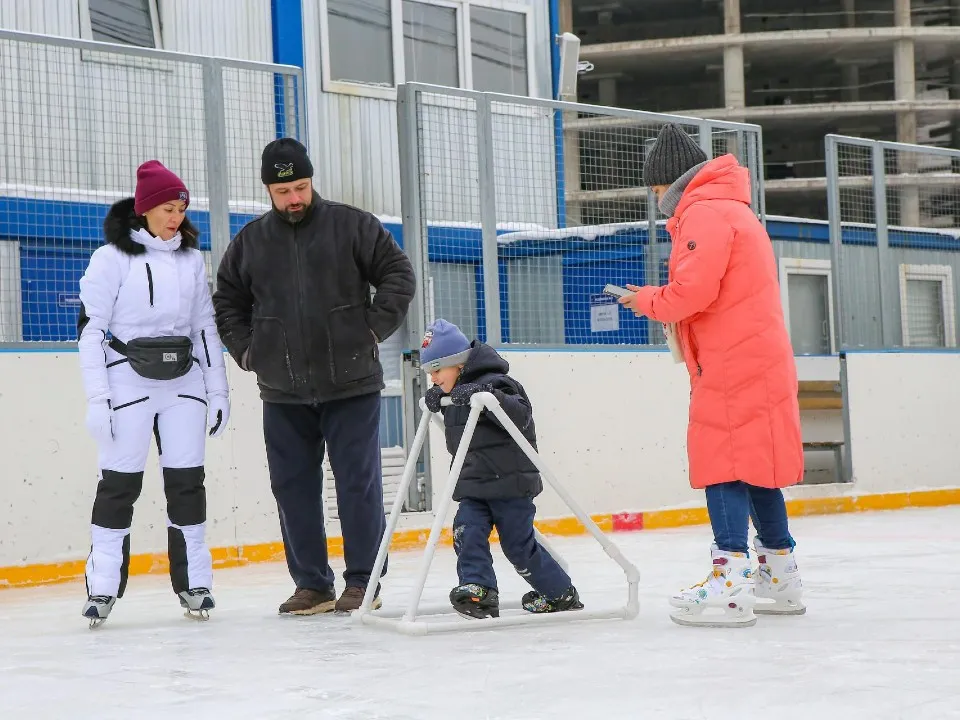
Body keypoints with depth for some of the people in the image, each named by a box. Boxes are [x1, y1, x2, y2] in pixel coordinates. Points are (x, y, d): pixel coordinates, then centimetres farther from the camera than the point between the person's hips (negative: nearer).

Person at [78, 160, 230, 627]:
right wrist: (97, 398, -12)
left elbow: (205, 326, 13)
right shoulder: (112, 257, -6)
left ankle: (194, 583, 12)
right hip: (128, 382, -4)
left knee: (186, 479, 4)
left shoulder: (191, 258, 8)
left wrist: (218, 390, 10)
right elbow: (90, 328, -7)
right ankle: (103, 586, 4)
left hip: (184, 382, 4)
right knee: (119, 480, -3)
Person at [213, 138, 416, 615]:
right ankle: (311, 584, 16)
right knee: (293, 488, 6)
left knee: (358, 483, -1)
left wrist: (374, 329, -5)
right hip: (283, 394, 3)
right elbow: (226, 301, 19)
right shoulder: (250, 242, 8)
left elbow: (398, 275, 1)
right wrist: (246, 350, 7)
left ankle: (363, 581, 8)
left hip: (351, 385, -3)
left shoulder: (352, 226, 0)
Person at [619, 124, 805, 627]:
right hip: (759, 356, 10)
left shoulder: (704, 212, -10)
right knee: (753, 465, 14)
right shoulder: (732, 209, 23)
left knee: (724, 464, -11)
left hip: (734, 362, -10)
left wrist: (650, 301, -4)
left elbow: (694, 289, -21)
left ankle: (730, 583, -16)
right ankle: (781, 579, 21)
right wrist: (661, 302, 9)